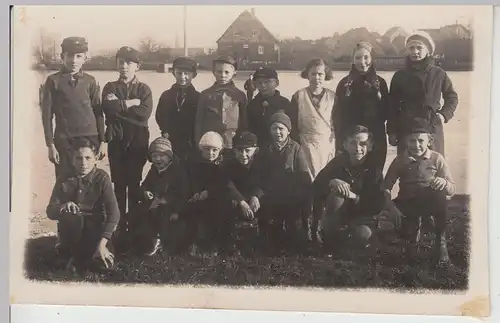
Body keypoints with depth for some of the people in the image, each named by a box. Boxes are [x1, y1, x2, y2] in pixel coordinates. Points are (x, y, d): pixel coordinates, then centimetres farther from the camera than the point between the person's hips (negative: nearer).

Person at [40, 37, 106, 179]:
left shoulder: (90, 81, 6)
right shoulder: (53, 81, 1)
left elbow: (98, 112, 8)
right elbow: (47, 114, 1)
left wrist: (102, 141, 4)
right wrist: (50, 145, -4)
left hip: (90, 139, 1)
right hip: (63, 141, -1)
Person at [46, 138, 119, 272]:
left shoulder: (102, 178, -10)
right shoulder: (64, 179, -5)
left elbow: (113, 212, -19)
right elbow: (50, 211, -7)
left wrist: (102, 243, -29)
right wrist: (63, 207, -32)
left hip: (95, 230, -1)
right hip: (71, 230, 1)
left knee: (106, 261, -27)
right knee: (71, 215, -33)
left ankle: (79, 258, 7)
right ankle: (69, 255, -6)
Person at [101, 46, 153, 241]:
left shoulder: (144, 89, 7)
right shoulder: (110, 87, 10)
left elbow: (144, 113, -11)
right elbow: (108, 108, -10)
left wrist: (119, 105, -9)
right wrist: (131, 103, -10)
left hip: (138, 141, -1)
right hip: (116, 140, 1)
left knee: (134, 184, 1)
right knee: (119, 184, 3)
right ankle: (120, 225, 10)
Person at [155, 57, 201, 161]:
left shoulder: (198, 97, -1)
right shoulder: (166, 95, 8)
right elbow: (159, 117, 16)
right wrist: (166, 132, 4)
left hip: (190, 147, -2)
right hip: (169, 145, 2)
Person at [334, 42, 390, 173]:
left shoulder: (380, 83, 7)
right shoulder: (345, 83, 5)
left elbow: (385, 112, 10)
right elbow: (338, 115, 3)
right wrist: (339, 144, -4)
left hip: (375, 140, 1)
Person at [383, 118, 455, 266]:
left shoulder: (437, 158, -6)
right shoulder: (400, 160, -5)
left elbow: (452, 189, -6)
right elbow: (386, 186, -6)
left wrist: (444, 183, -29)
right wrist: (389, 203, -25)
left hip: (430, 203, 1)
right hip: (408, 205, -1)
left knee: (440, 193, -33)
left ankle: (440, 242, -17)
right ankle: (410, 239, 9)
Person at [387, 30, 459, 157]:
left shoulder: (439, 74, 5)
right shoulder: (400, 75, 6)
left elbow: (452, 97, 17)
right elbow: (393, 105, 7)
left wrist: (445, 115, 0)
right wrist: (392, 132, 4)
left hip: (433, 129, 0)